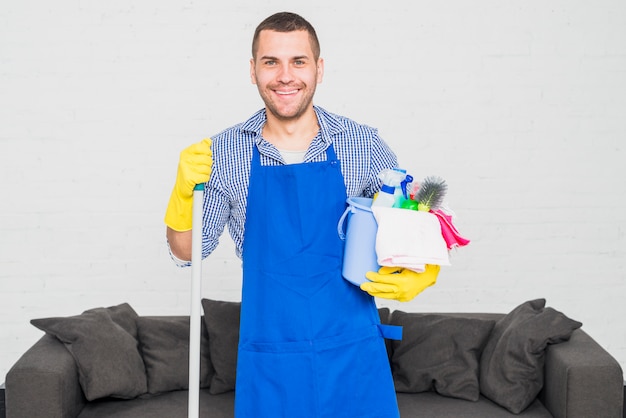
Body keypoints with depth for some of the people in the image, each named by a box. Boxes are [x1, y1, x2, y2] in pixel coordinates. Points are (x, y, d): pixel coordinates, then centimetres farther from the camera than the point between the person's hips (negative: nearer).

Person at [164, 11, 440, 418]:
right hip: (269, 357, 0)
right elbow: (187, 252, 3)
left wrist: (421, 275, -15)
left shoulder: (365, 144, -3)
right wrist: (184, 191, -16)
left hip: (353, 351, 0)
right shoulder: (222, 152, -2)